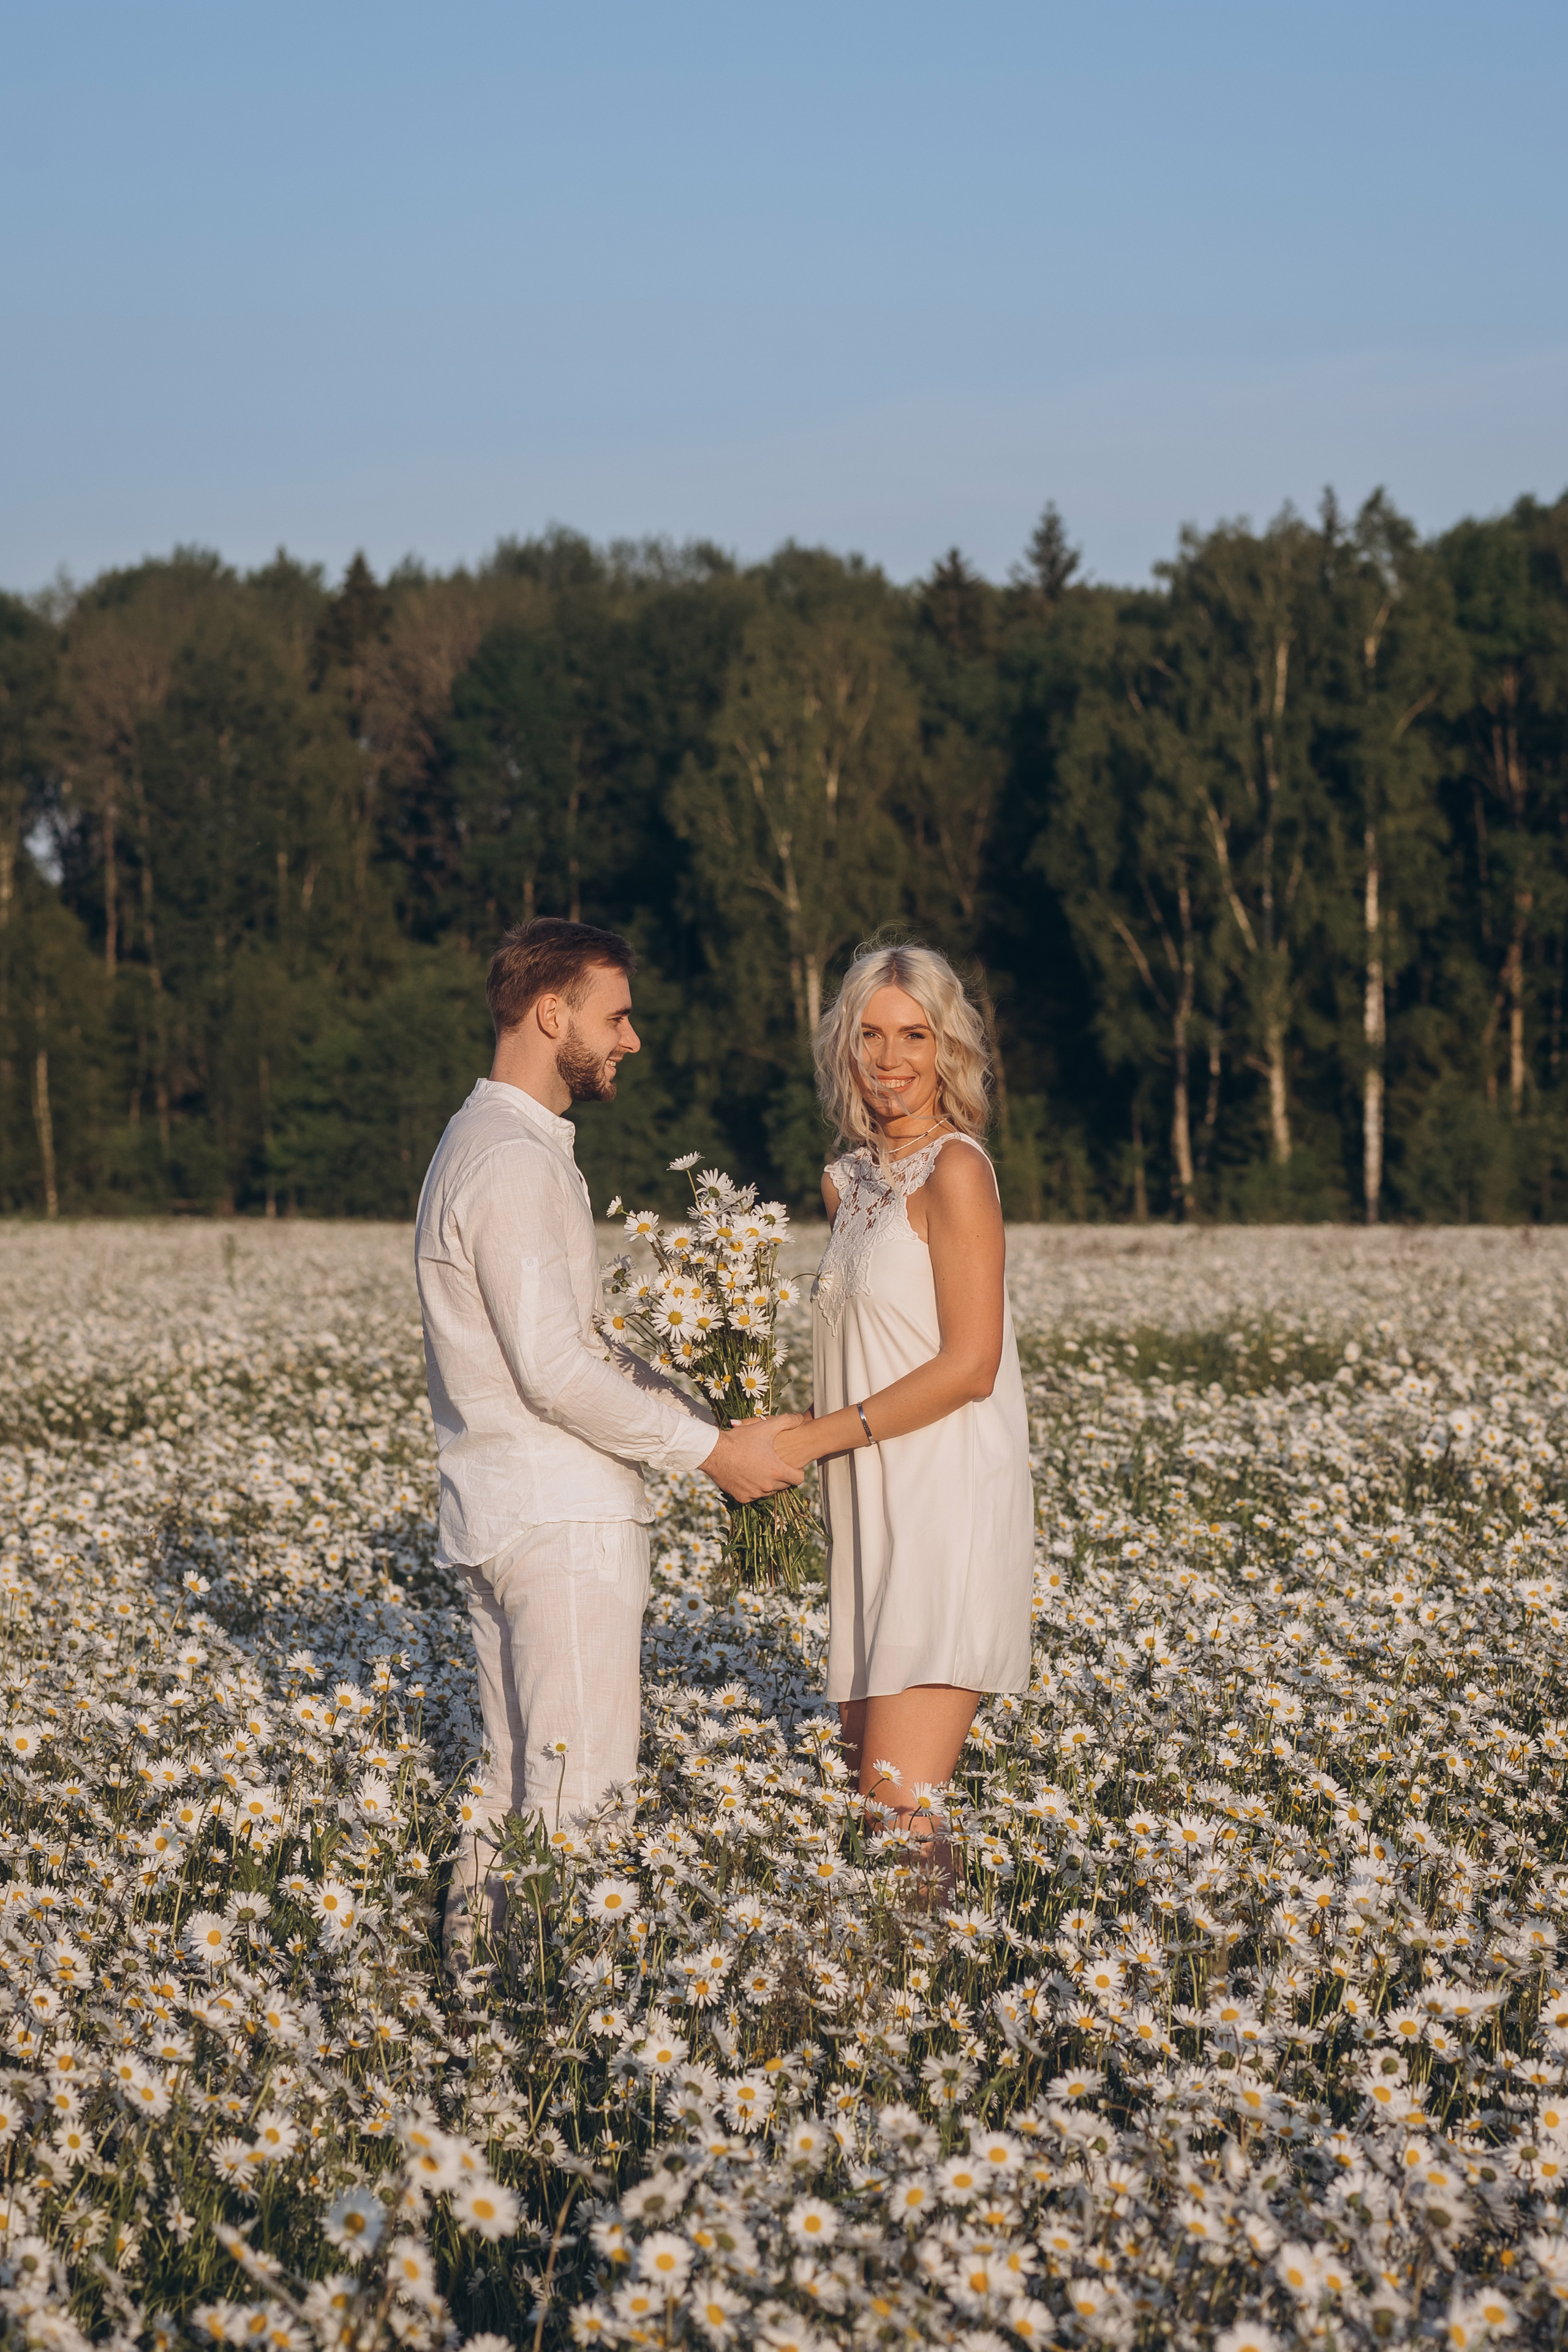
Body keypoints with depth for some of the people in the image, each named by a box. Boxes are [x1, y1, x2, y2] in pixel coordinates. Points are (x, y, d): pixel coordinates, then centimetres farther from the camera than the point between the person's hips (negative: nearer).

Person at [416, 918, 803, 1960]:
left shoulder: (490, 1142, 18)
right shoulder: (517, 1161, -16)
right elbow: (555, 1369, -21)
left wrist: (710, 1418, 14)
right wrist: (712, 1450, -12)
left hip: (502, 1518, 11)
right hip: (563, 1522, -11)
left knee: (519, 1789, 15)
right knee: (583, 1806, -8)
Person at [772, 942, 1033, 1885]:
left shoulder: (954, 1169, -10)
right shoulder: (851, 1178, 14)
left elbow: (970, 1365, -15)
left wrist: (811, 1440, -12)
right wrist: (775, 1442, 2)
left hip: (951, 1504, -8)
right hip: (875, 1508, 8)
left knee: (899, 1807, -14)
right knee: (864, 1780, 7)